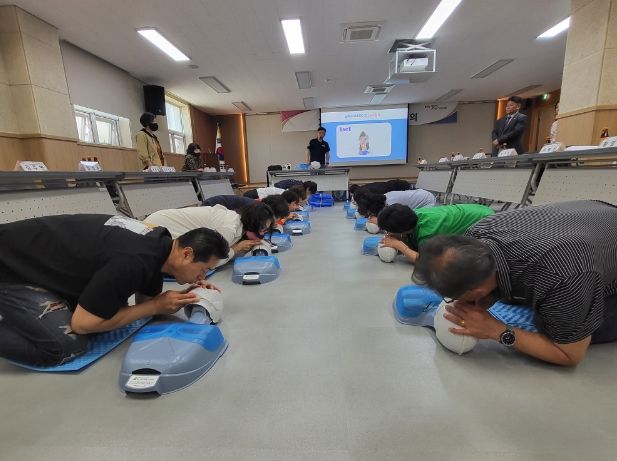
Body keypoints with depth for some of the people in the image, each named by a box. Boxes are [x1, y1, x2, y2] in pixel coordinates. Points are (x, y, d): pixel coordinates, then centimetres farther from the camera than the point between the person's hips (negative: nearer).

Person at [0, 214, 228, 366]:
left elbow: (144, 302, 4)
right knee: (67, 345, -18)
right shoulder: (134, 262, -35)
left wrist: (184, 297, -12)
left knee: (112, 308, 6)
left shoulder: (160, 244, -8)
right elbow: (82, 323, -23)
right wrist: (157, 305, -21)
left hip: (42, 258, 8)